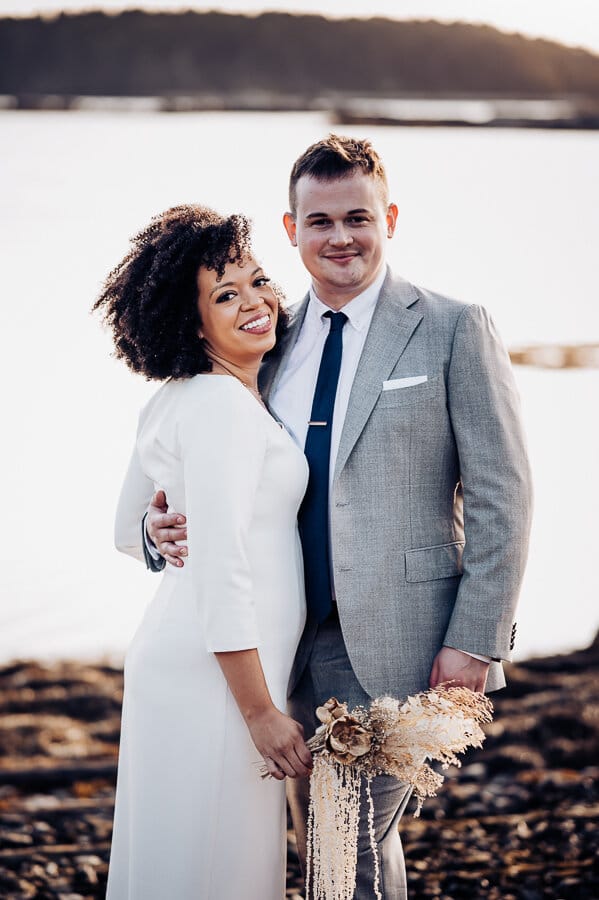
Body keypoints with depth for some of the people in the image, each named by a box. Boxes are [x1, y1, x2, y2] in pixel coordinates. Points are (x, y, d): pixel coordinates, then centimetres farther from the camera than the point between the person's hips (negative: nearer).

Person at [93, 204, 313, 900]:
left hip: (173, 658, 10)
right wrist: (262, 713, -19)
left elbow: (131, 533, 22)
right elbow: (219, 574, -22)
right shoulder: (224, 405, -17)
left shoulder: (174, 400, 12)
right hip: (213, 682, -10)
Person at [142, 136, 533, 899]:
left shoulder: (453, 329, -5)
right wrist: (167, 526, -7)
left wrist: (476, 639, -12)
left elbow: (500, 497, -7)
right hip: (293, 637, 5)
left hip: (393, 641, -5)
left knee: (359, 837, -2)